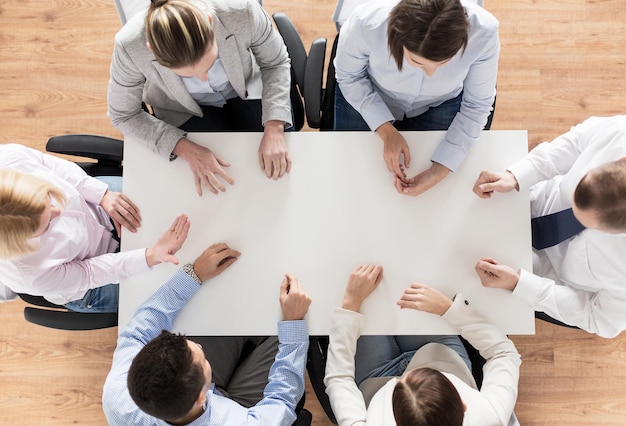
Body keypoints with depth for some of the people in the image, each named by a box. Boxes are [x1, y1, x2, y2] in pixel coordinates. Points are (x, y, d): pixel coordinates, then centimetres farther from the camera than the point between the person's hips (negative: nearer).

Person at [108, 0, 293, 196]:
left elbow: (275, 63, -15)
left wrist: (274, 129, -28)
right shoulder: (130, 46, -35)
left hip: (247, 89, 1)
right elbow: (124, 115, -17)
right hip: (185, 110, -1)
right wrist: (186, 149, -29)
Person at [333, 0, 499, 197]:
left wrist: (441, 169, -27)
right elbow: (348, 76, -16)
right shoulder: (367, 22, -38)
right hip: (364, 94, 0)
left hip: (439, 104, 1)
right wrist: (387, 132, -27)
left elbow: (476, 105, -18)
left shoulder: (483, 33, -35)